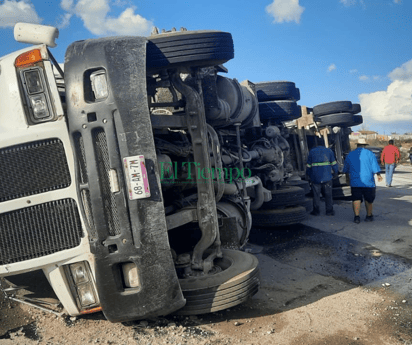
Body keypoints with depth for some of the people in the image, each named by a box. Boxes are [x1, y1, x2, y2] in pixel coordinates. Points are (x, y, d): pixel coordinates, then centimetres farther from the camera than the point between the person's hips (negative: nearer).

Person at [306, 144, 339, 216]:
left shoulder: (311, 152, 8)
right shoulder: (329, 151, 8)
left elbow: (308, 166, 8)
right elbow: (334, 163, 3)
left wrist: (309, 175, 19)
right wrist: (336, 172, 17)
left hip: (315, 177, 0)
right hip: (327, 177, 0)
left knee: (316, 194, 7)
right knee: (328, 194, 8)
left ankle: (316, 211, 10)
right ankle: (329, 211, 9)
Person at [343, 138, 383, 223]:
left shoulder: (350, 155, 6)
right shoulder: (369, 154, -3)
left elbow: (345, 170, 15)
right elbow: (375, 167, -5)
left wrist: (349, 174, 36)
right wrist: (378, 175, 13)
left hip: (355, 182, 1)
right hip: (368, 182, -1)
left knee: (356, 199, 2)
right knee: (369, 200, 13)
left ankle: (357, 216, -10)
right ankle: (369, 216, 25)